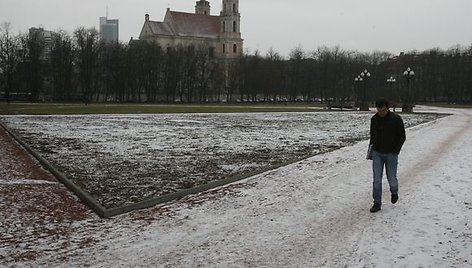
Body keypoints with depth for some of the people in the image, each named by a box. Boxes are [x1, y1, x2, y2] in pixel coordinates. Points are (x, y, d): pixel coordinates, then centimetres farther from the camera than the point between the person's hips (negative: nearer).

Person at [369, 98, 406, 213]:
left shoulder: (396, 119, -10)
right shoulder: (374, 119, 1)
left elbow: (402, 137, -4)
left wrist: (395, 151, -10)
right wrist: (371, 147, 6)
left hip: (391, 154, -3)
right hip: (377, 154, 3)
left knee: (391, 179, 4)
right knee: (377, 180, -1)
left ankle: (394, 192, 37)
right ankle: (377, 203, 6)